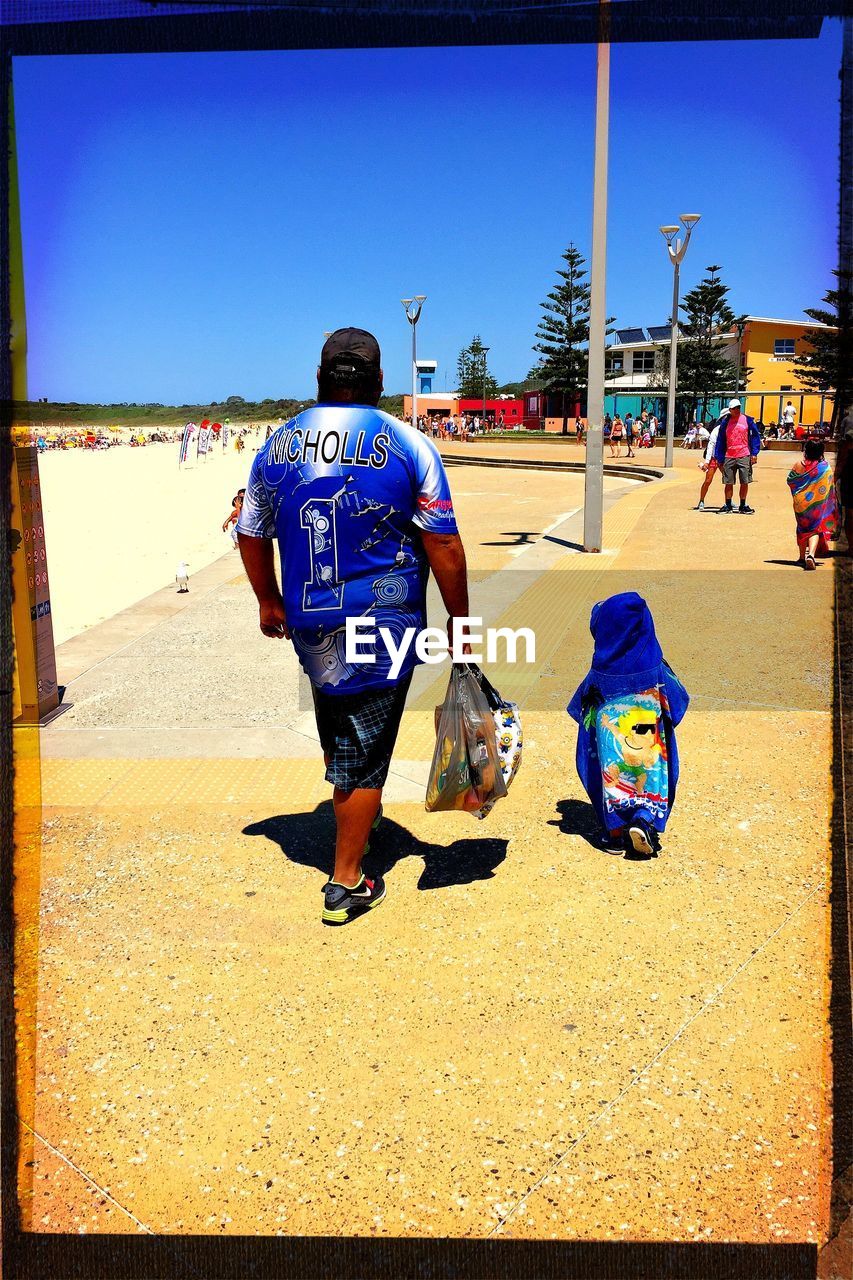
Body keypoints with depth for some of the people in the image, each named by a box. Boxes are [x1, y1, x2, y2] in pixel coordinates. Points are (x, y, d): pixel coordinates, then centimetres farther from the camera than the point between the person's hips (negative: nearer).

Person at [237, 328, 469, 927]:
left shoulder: (277, 446, 4)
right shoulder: (409, 445, -8)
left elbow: (252, 535, 13)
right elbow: (444, 546, -9)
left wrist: (269, 601, 27)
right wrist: (460, 618, 1)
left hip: (307, 622, 4)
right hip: (383, 623, -4)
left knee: (337, 732, 25)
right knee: (365, 746, 6)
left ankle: (359, 814, 44)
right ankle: (346, 881, 14)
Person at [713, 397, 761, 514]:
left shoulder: (747, 420, 1)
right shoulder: (725, 422, 5)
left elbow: (755, 436, 3)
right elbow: (720, 440, 8)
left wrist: (754, 453, -5)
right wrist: (719, 458, 4)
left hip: (744, 456, -1)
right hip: (729, 457, 1)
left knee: (745, 482, 1)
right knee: (728, 483, 3)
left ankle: (743, 506, 12)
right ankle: (728, 506, 14)